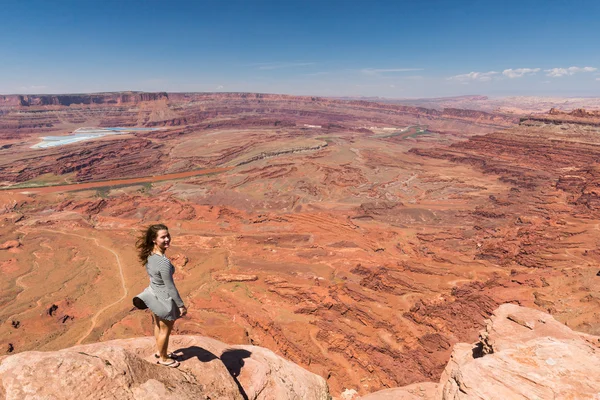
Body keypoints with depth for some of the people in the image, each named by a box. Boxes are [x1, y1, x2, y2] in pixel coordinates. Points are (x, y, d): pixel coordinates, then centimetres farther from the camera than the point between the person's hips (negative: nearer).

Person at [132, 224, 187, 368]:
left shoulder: (149, 254, -8)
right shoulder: (164, 262, -35)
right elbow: (170, 287, -27)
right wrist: (181, 305, -15)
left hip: (153, 294, 8)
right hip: (164, 299, -8)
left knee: (158, 327, 28)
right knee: (165, 331, 16)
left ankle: (160, 351, 50)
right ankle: (163, 359, 38)